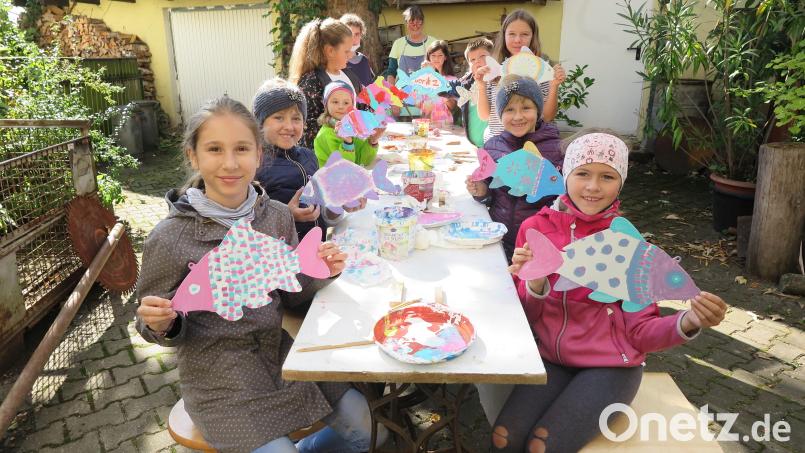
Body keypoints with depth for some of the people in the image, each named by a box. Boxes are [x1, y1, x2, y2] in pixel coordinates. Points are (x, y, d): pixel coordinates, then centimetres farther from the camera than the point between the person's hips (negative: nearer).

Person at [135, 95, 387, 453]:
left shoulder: (277, 215, -6)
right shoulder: (169, 239, -17)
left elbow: (288, 294, 5)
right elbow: (164, 327, -5)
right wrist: (162, 325, -27)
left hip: (276, 349, 4)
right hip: (217, 373, -4)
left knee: (357, 420, 6)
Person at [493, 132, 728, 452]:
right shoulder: (535, 228, -3)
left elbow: (641, 333, -7)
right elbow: (526, 319, 0)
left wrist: (689, 322, -27)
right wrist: (534, 285, -22)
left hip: (609, 365, -2)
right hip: (551, 359, 2)